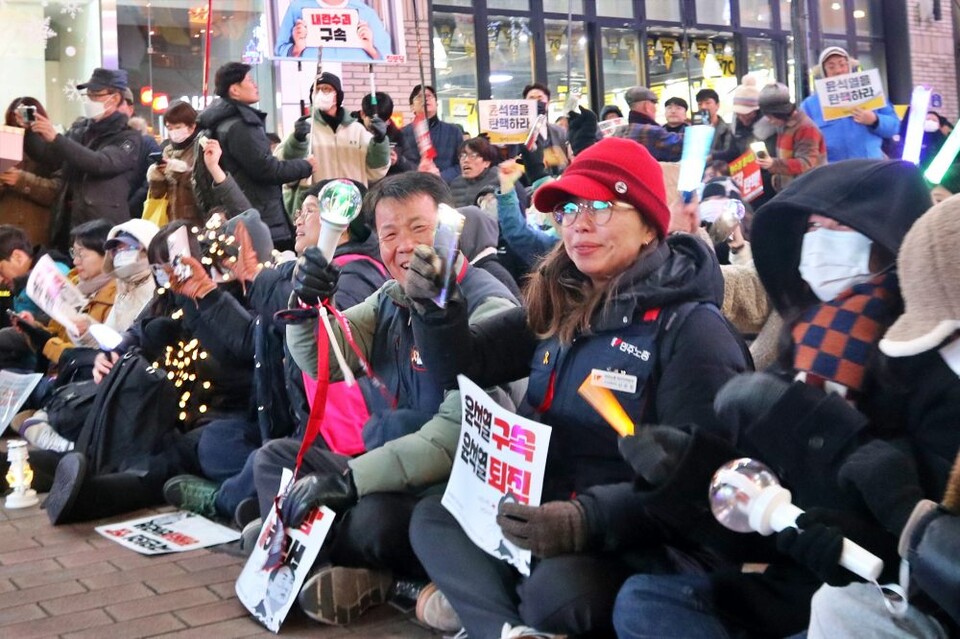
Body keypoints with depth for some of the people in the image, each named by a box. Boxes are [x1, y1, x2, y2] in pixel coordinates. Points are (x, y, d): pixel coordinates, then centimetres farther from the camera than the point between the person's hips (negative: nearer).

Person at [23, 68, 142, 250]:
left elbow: (101, 164, -19)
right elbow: (51, 161, 16)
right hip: (68, 221, 5)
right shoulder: (79, 128, 16)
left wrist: (56, 138, -23)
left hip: (104, 228, -5)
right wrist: (28, 131, 2)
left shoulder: (129, 137, -2)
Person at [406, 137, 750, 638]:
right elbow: (464, 365, 8)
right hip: (544, 511, 8)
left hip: (638, 539, -7)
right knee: (431, 517, -8)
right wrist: (437, 305, -13)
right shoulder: (558, 306, 8)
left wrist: (589, 518, -34)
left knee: (554, 589, -35)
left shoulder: (690, 328, -13)